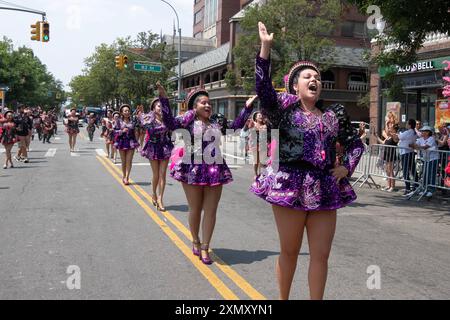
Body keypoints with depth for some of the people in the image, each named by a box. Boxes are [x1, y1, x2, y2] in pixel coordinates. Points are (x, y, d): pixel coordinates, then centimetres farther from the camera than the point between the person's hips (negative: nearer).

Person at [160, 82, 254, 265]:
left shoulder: (217, 123, 14)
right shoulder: (189, 120, 1)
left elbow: (236, 126, 23)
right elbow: (170, 123, -15)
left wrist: (248, 107, 23)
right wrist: (164, 99, -20)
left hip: (215, 171, 4)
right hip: (193, 169, -3)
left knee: (211, 211, 1)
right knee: (195, 209, 7)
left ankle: (204, 248, 10)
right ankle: (196, 242, 29)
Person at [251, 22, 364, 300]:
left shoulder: (334, 115, 12)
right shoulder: (285, 108, -1)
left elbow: (356, 143, 23)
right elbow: (264, 88, -19)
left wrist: (347, 167, 7)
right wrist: (266, 48, -24)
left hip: (325, 190, 4)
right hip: (290, 185, -4)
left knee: (321, 255, 6)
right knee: (289, 252, 9)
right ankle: (283, 299, 29)